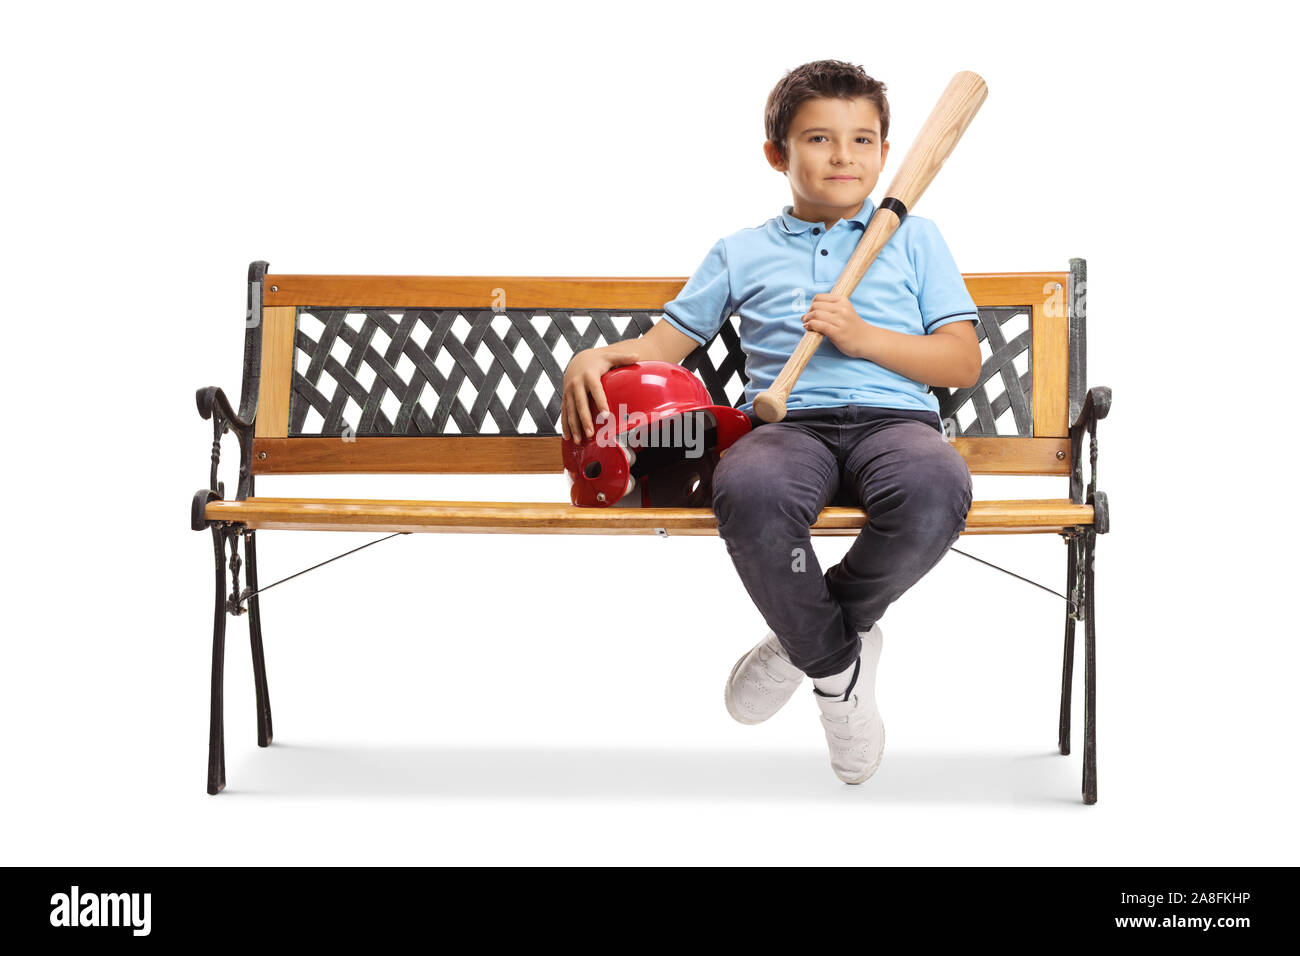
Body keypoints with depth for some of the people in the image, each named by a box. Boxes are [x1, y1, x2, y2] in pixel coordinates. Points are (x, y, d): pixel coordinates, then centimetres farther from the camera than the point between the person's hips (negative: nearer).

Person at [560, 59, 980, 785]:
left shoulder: (915, 239, 21)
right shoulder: (741, 253, 24)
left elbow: (965, 363, 13)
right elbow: (666, 343, 22)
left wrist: (862, 336, -2)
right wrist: (594, 360, 0)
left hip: (894, 417, 0)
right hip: (788, 422, 0)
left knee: (935, 490, -39)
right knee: (748, 491, -39)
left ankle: (813, 637, -10)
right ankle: (836, 663, -11)